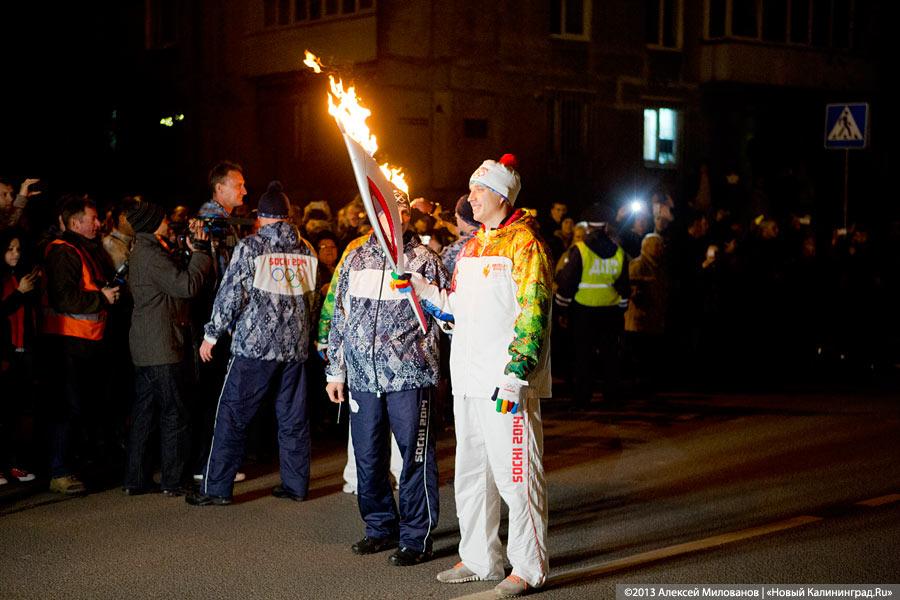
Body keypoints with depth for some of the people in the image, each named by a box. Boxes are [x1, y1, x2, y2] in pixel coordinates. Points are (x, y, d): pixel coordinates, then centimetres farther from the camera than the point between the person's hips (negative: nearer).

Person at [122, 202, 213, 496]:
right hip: (163, 347, -10)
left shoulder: (142, 251, 17)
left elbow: (178, 277, 16)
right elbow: (187, 285, -21)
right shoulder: (152, 254, -15)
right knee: (174, 415, -2)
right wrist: (201, 250, -11)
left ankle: (136, 480, 15)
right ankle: (173, 481, 3)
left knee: (143, 415, 11)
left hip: (144, 347, 10)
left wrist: (194, 250, 9)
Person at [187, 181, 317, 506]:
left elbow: (231, 294, -8)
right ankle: (296, 484, 15)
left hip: (254, 345, -4)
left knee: (232, 417, 1)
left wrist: (212, 334, -1)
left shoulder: (250, 247, -7)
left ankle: (216, 488, 2)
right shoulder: (305, 249, 7)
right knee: (293, 418, 11)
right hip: (296, 345, 5)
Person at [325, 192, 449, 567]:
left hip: (408, 375, -4)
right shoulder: (355, 260, 12)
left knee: (415, 457, -1)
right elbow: (339, 319, 15)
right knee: (367, 457, 10)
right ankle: (380, 527, 26)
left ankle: (416, 536, 9)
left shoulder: (424, 260, 0)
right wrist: (335, 370, 14)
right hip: (362, 377, 4)